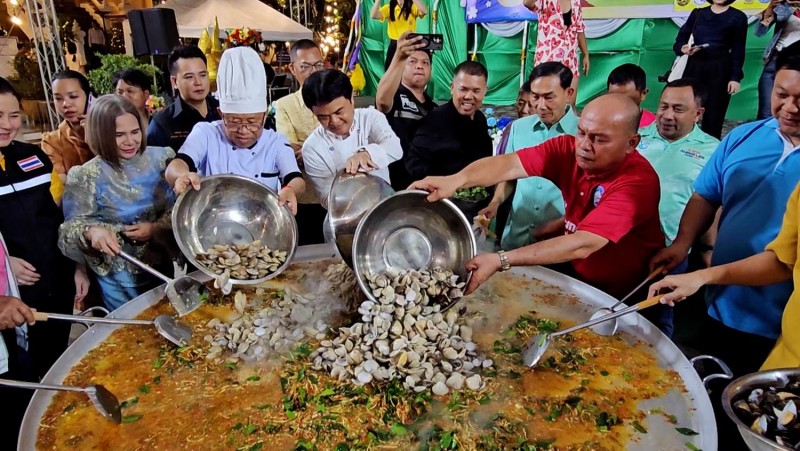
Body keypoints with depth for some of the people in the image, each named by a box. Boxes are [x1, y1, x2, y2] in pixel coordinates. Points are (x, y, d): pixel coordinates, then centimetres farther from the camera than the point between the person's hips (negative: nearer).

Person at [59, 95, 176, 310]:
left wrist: (156, 228, -18)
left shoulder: (162, 157, -3)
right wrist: (92, 232, -30)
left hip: (170, 266, 2)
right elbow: (73, 225, -9)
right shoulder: (86, 176, -9)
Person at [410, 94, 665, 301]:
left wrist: (501, 261, -42)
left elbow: (583, 245, -35)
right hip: (572, 271, 5)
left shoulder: (638, 181, -26)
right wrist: (456, 179, -44)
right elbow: (510, 164, -24)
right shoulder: (568, 148, -11)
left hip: (619, 295, -4)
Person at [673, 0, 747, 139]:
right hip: (694, 66, 2)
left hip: (720, 69, -2)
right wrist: (683, 48, -14)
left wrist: (736, 77, -6)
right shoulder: (697, 13, 14)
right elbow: (681, 39, 10)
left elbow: (738, 49, 2)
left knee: (714, 114, -2)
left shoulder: (738, 17, 7)